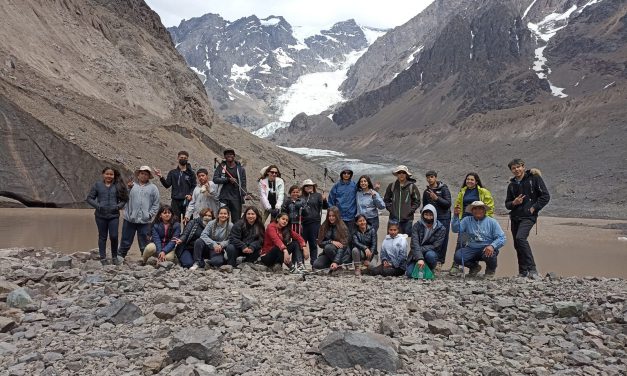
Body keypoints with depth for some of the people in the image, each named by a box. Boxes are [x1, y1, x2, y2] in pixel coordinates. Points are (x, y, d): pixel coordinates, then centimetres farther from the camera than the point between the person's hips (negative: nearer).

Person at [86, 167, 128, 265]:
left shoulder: (118, 186, 4)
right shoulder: (98, 185, 3)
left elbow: (124, 199, 8)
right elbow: (89, 198, 4)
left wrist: (118, 206, -9)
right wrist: (97, 205, -9)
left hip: (114, 215, 0)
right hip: (101, 216, 0)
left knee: (114, 236, -4)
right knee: (102, 237, 8)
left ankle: (114, 257, 15)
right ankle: (103, 258, 19)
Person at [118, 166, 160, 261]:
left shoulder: (153, 188, 7)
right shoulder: (131, 185, 9)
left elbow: (156, 204, 5)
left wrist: (150, 214, -5)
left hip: (145, 221, 0)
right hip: (129, 219, 0)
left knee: (144, 243, 7)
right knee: (126, 241, 9)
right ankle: (120, 256, 22)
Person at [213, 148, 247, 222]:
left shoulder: (240, 168, 8)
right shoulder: (221, 167, 8)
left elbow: (243, 183, 3)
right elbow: (215, 179, -2)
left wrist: (244, 195, -10)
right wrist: (228, 179, -12)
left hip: (236, 197, 0)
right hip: (223, 197, 0)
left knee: (236, 218, 1)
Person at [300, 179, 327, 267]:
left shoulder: (317, 195, 6)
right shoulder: (302, 197, 10)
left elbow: (325, 207, -1)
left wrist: (324, 200, -18)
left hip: (314, 222, -2)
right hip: (303, 223, 2)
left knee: (313, 243, 3)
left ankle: (314, 263, 7)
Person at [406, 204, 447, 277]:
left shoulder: (441, 229, -8)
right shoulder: (417, 225, -8)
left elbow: (435, 246, -13)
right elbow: (415, 243, -21)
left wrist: (421, 249, -25)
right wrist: (419, 258, -36)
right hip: (416, 255, 1)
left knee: (430, 255, -36)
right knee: (410, 273, -22)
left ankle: (431, 270, -3)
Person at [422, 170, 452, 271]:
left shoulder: (444, 189, 1)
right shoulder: (426, 192, 14)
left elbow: (448, 203, -9)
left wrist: (436, 198, -17)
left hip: (443, 218, -3)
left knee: (443, 241, -4)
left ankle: (439, 262, 2)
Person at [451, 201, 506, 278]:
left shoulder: (492, 222, 1)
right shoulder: (467, 220, 6)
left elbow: (501, 238, -8)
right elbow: (455, 229, -8)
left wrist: (492, 246, -27)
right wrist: (456, 216, -23)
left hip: (487, 249, -2)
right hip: (471, 249, 2)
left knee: (490, 254, -36)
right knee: (458, 256, -24)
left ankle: (490, 269, 5)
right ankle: (474, 267, 12)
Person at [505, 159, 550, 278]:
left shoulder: (534, 178, 0)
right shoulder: (512, 185, 15)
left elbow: (545, 196, -3)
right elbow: (507, 204, 18)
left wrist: (534, 208, -10)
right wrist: (514, 203, -3)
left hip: (528, 216, -6)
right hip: (515, 217, 7)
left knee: (520, 238, -25)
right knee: (517, 245, 7)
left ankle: (532, 269, -21)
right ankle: (523, 273, 17)